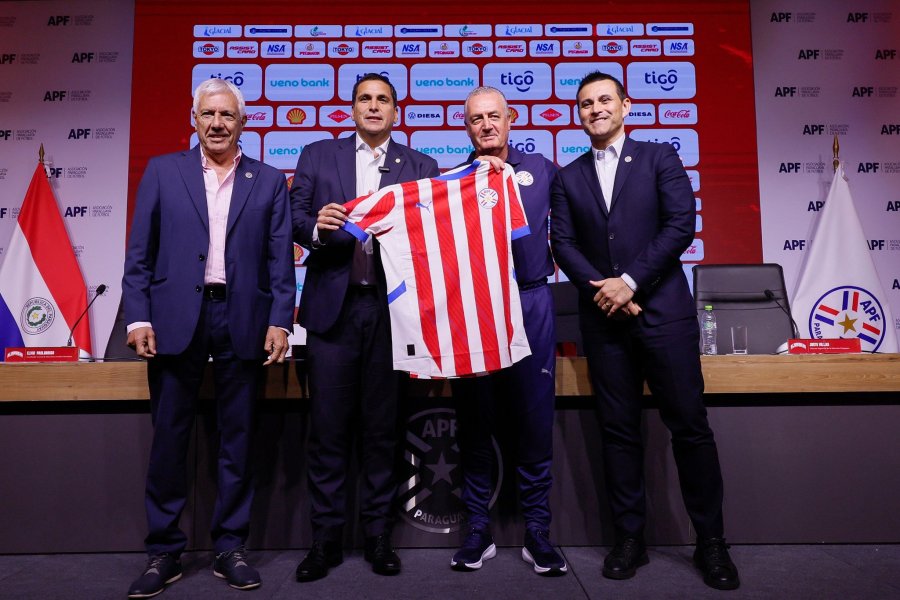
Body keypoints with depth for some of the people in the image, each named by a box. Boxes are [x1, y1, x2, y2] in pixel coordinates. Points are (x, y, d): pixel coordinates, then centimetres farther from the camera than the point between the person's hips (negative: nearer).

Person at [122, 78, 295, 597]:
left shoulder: (269, 181, 10)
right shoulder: (163, 171, 10)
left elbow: (281, 259, 4)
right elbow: (140, 252, 6)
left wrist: (280, 321, -5)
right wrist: (139, 317, -3)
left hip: (243, 323, 0)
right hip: (175, 320, 0)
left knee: (238, 442, 7)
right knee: (169, 440, 6)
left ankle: (231, 549, 21)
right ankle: (164, 552, 21)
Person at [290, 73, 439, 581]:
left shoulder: (421, 167, 11)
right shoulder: (318, 156, 12)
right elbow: (295, 218, 5)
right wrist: (317, 227, -15)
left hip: (392, 308, 0)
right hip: (333, 306, 0)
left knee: (383, 427, 7)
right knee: (328, 427, 4)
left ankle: (379, 536, 21)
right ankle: (327, 539, 18)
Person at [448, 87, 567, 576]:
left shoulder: (539, 168, 13)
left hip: (529, 303, 0)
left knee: (535, 420, 3)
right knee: (474, 422, 6)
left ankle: (536, 529, 16)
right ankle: (478, 528, 19)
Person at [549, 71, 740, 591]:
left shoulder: (660, 157, 7)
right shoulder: (569, 177, 14)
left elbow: (681, 225, -4)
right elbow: (563, 242, 5)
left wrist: (629, 282, -12)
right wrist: (603, 289, -10)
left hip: (664, 310, -2)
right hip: (604, 317, 3)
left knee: (690, 425, 1)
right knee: (619, 429, 6)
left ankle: (711, 541, 16)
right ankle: (631, 538, 19)